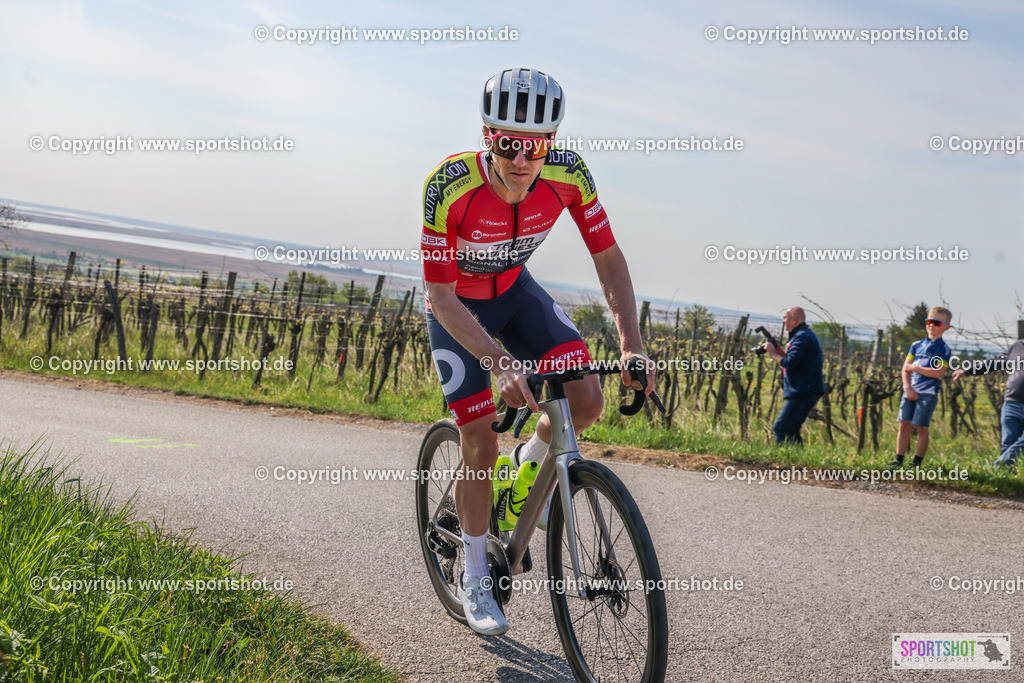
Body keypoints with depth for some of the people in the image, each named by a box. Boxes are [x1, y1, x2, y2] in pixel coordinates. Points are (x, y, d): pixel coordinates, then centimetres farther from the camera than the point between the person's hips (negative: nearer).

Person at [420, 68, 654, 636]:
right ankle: (475, 579, 17)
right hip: (456, 307, -3)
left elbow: (608, 258, -16)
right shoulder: (450, 185, -35)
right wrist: (498, 361, -44)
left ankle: (530, 464, 18)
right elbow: (440, 296, -31)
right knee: (481, 447, -5)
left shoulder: (567, 175, -26)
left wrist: (631, 344, -29)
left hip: (514, 291, 3)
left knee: (587, 401, -16)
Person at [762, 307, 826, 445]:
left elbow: (790, 364, -22)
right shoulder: (807, 334, 21)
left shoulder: (802, 336, -13)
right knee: (791, 431, 14)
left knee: (781, 428, -12)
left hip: (804, 391, -11)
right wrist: (779, 351, 12)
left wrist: (774, 354, -7)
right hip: (805, 391, 11)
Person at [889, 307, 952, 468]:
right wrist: (908, 388, -5)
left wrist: (915, 368, -9)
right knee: (904, 424, 1)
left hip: (928, 393, -4)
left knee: (921, 427, -5)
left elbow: (938, 373, -10)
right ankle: (899, 459, 4)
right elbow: (905, 368, 10)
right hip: (910, 390, 4)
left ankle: (917, 462, 0)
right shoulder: (916, 345, 16)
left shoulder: (944, 350, 3)